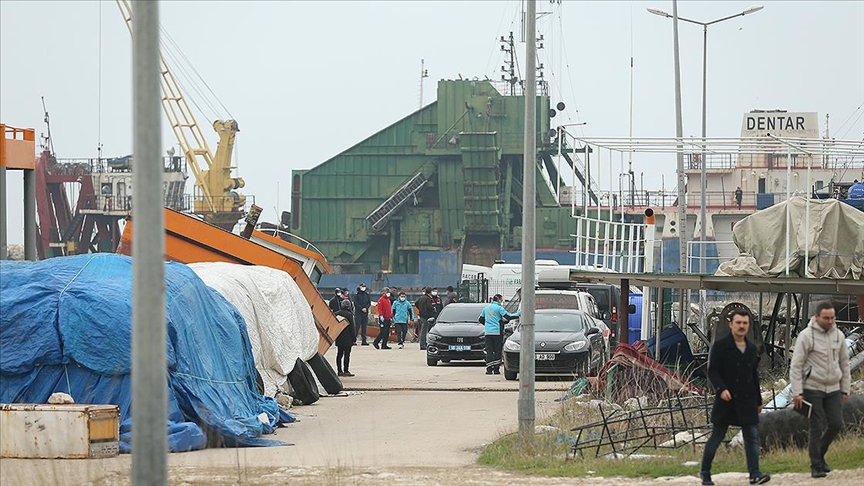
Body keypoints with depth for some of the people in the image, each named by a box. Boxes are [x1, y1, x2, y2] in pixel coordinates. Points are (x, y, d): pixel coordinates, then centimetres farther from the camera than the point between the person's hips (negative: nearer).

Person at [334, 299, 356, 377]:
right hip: (347, 338, -6)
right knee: (347, 354, -2)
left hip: (338, 338, 6)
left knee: (339, 354, 10)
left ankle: (339, 371, 12)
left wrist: (335, 336, 19)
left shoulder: (336, 314, 6)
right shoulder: (349, 315, -12)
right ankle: (346, 371, -4)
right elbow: (352, 327, -11)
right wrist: (354, 337, -3)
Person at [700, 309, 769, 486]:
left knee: (752, 437, -5)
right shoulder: (720, 346, -5)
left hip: (747, 401, 5)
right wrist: (721, 389, -26)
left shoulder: (751, 349, 13)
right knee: (717, 436, 5)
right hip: (726, 400, -5)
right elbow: (712, 371, -10)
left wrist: (758, 400, 20)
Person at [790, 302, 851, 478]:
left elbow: (844, 363, 14)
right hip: (813, 389, -5)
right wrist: (797, 392, -15)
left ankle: (820, 454, 23)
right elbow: (796, 365, -10)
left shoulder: (839, 336, 6)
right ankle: (816, 466, 4)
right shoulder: (806, 336, -10)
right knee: (817, 428, -5)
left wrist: (845, 389, 11)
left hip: (833, 389, 5)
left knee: (836, 424, -1)